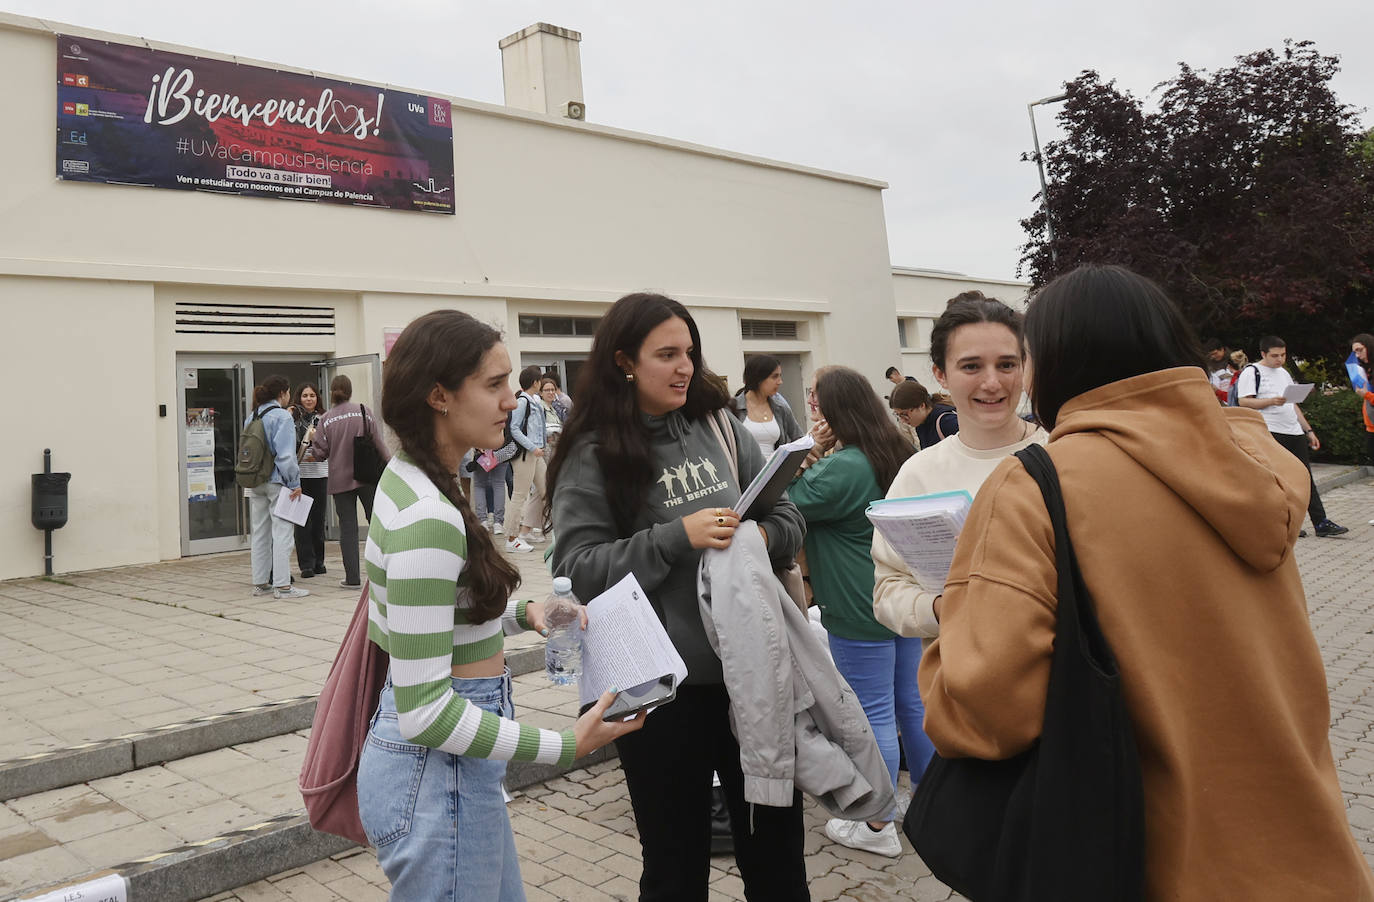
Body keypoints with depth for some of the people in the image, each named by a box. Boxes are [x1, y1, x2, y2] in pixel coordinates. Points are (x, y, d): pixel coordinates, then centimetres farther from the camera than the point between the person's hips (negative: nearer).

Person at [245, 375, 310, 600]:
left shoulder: (251, 417, 13)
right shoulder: (282, 416, -11)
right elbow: (285, 454, -16)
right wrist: (295, 483, -13)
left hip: (255, 483, 8)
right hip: (277, 481, -8)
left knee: (259, 532, 12)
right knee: (282, 531, -5)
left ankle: (260, 582, 18)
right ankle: (282, 585, -6)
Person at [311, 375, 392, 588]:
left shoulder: (327, 418, -1)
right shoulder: (364, 412, -2)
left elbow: (320, 452, 0)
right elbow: (379, 443, -4)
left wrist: (311, 444, 21)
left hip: (340, 480, 0)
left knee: (348, 528, 4)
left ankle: (352, 577, 4)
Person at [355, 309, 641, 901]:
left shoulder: (408, 481, 5)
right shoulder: (426, 520, -26)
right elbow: (424, 710, -25)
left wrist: (521, 613, 5)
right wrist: (564, 747, -22)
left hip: (452, 765, 10)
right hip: (436, 769, -10)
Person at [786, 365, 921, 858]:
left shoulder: (842, 469, -21)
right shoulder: (900, 454, 7)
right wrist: (817, 456, 9)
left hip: (861, 613, -9)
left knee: (873, 713, 2)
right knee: (911, 702, 19)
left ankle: (878, 825, 15)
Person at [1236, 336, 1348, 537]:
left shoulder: (1284, 373, 22)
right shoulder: (1251, 372, -3)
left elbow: (1294, 405, 26)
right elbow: (1244, 402, -14)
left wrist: (1308, 430, 22)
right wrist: (1272, 401, -25)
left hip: (1294, 433, 8)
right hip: (1270, 433, -8)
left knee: (1306, 478, 7)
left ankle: (1321, 524, 10)